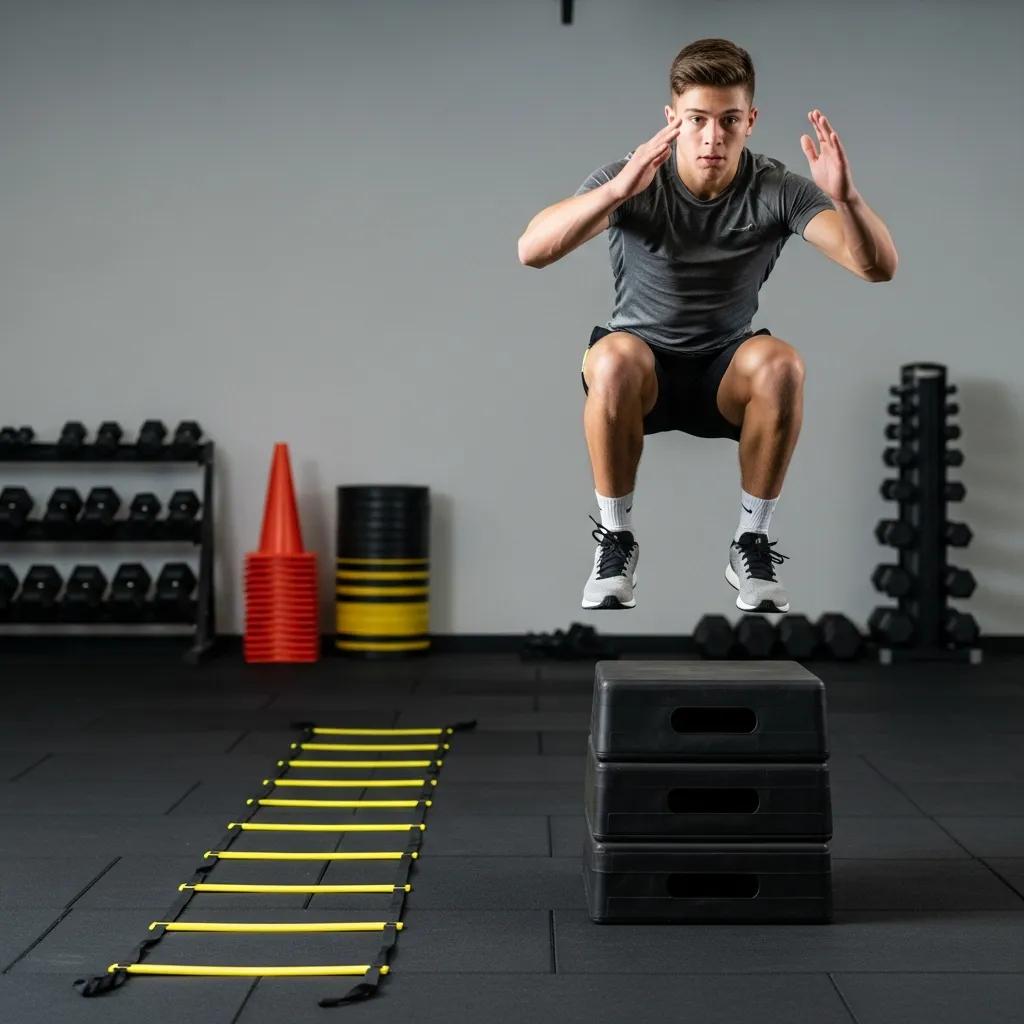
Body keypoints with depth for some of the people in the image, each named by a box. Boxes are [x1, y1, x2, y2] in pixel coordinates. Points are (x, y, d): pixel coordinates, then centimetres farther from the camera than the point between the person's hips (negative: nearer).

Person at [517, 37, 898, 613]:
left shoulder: (776, 189, -13)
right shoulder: (630, 180, -16)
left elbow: (880, 268, -22)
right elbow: (531, 251, -32)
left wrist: (847, 198, -43)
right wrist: (618, 190, -49)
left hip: (727, 372, 1)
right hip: (642, 368, -1)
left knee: (782, 365, -32)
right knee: (614, 358, -36)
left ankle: (753, 544, -12)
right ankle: (616, 540, -15)